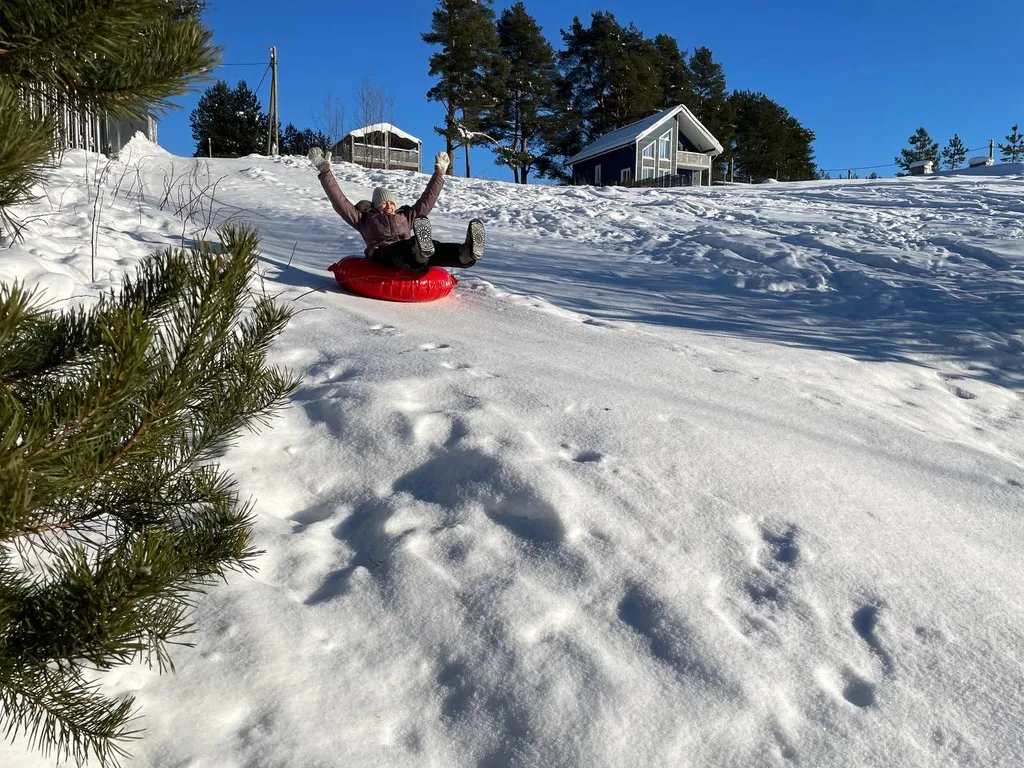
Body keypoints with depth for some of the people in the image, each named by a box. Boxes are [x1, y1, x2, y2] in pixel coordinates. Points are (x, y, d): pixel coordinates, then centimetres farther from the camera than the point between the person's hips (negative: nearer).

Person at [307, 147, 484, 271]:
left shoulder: (407, 216, 37)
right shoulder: (364, 218, 28)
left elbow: (426, 200, 38)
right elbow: (340, 201, 21)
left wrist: (439, 173, 37)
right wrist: (325, 171, 18)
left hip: (407, 253, 3)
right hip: (382, 255, -3)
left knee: (433, 247, -29)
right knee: (399, 249, -39)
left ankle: (466, 253, -59)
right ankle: (420, 251, -75)